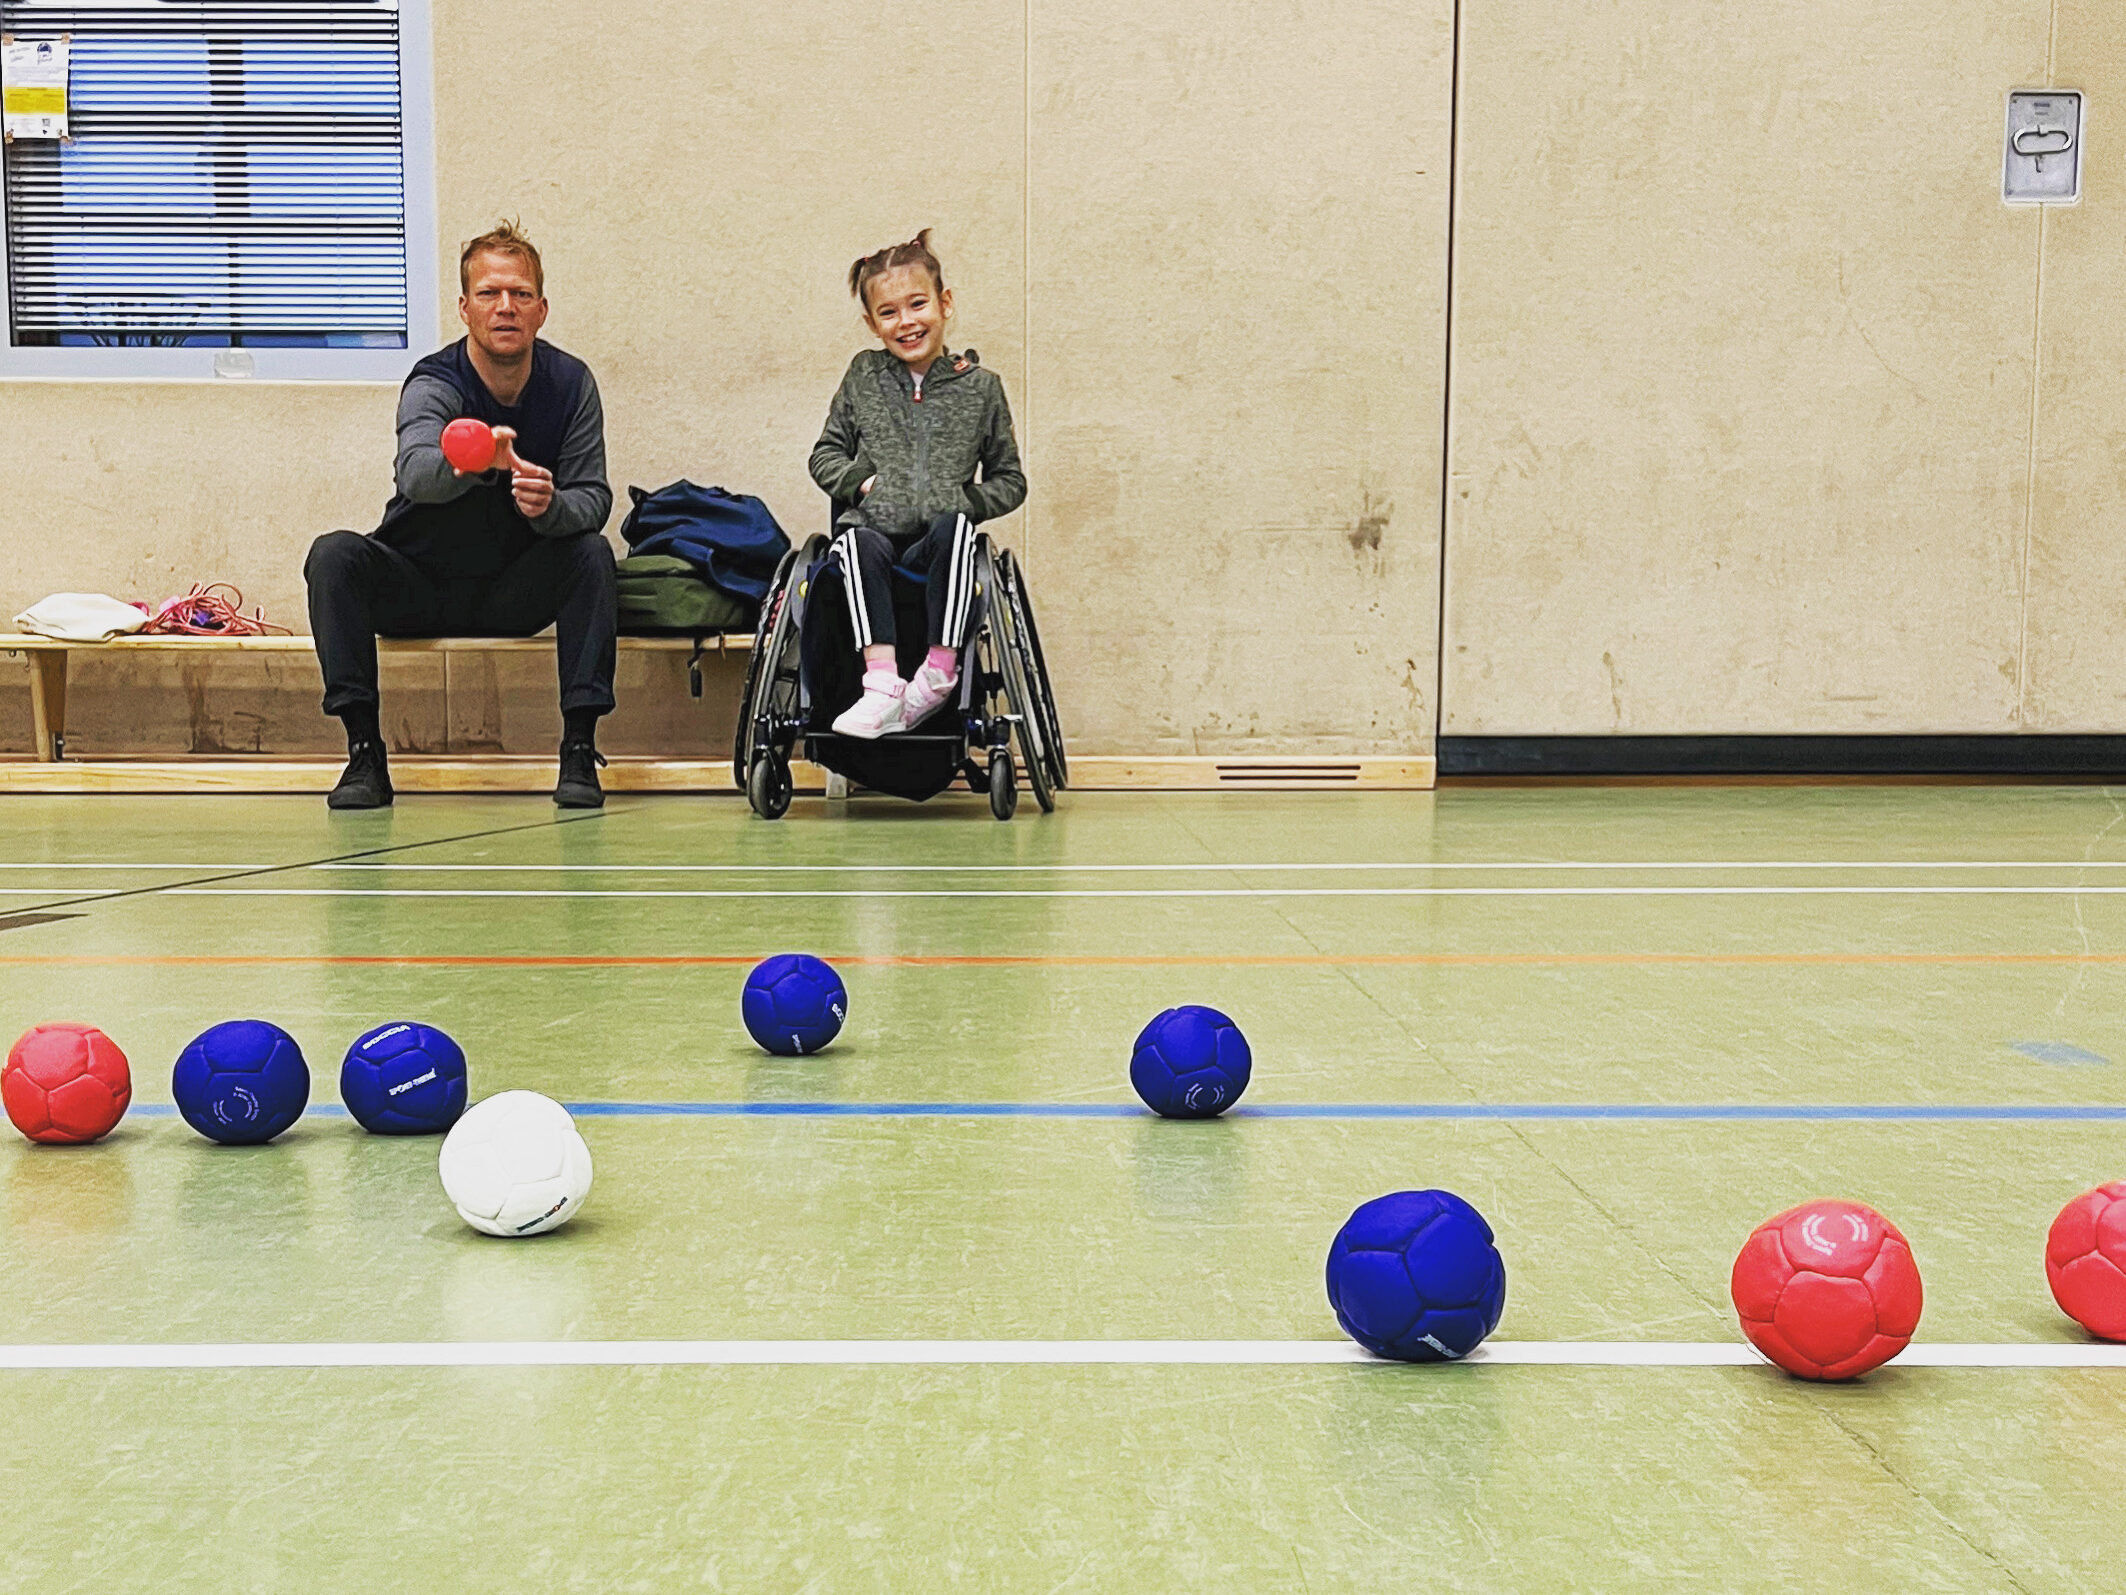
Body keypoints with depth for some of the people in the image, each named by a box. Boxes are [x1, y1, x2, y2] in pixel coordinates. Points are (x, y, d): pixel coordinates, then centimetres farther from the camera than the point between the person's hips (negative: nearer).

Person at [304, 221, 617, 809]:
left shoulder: (571, 384, -7)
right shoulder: (435, 384, -16)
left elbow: (594, 497, -11)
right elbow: (416, 472, -38)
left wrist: (551, 506, -35)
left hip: (514, 594, 1)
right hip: (418, 585, -1)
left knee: (592, 551, -26)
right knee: (334, 554, -27)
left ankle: (580, 749, -26)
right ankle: (364, 752, -24)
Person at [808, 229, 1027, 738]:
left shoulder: (979, 386, 10)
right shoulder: (863, 376, 14)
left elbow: (1010, 480, 14)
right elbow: (825, 454, 18)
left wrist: (965, 501, -5)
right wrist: (860, 482, -2)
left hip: (936, 543, -1)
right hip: (876, 529, 1)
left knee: (954, 528, -36)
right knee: (858, 542, -35)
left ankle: (939, 670, -34)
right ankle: (882, 684, -43)